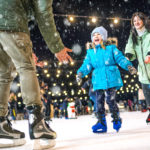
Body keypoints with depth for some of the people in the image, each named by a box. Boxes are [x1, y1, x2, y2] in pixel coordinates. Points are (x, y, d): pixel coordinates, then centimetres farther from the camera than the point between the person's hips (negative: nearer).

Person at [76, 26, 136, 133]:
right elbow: (87, 65, 6)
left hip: (111, 79, -3)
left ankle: (116, 119, 16)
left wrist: (128, 66, -15)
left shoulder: (111, 48, 6)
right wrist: (81, 72, -13)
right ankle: (101, 122, 11)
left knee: (110, 100, -5)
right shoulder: (90, 52, 13)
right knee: (99, 101, 1)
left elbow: (120, 58, 2)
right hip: (98, 81, 3)